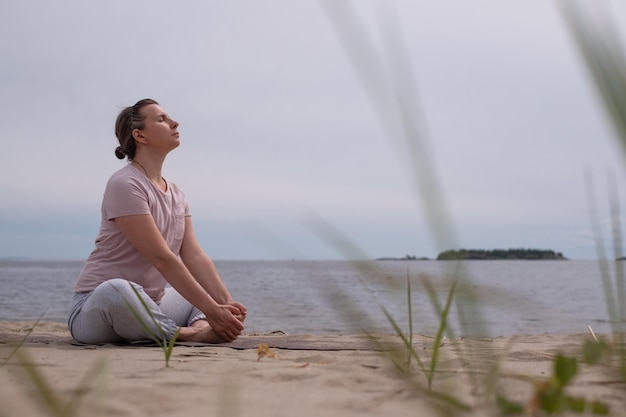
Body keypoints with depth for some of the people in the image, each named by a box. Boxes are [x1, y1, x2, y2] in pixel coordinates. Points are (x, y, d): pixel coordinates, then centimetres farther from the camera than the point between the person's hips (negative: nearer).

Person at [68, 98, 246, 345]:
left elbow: (195, 257, 1)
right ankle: (187, 333, -25)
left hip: (148, 305, 9)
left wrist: (227, 304, -16)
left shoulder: (176, 195, 12)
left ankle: (199, 325, -25)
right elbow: (162, 258, -23)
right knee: (117, 290, -41)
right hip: (98, 307, -9)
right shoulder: (124, 185, -15)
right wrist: (212, 311, -27)